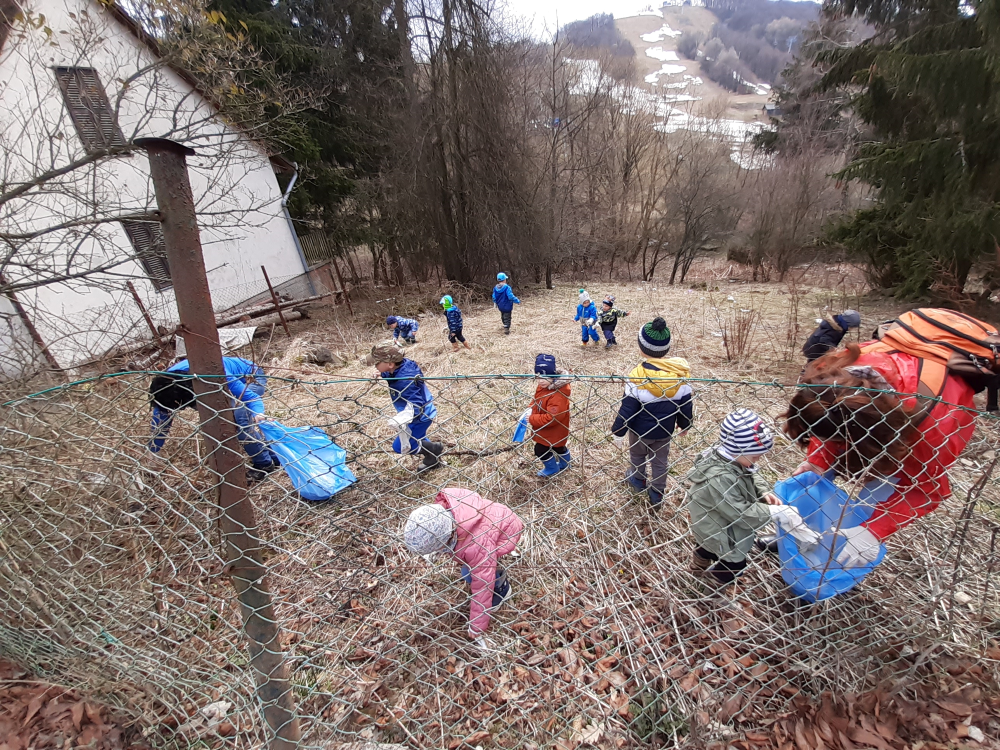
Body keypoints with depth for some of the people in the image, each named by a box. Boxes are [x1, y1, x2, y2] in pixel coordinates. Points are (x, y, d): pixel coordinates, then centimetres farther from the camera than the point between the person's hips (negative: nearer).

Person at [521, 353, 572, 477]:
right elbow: (536, 400, 9)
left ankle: (552, 468, 31)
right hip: (544, 429, 9)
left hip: (553, 431, -9)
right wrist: (530, 410, -9)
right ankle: (565, 463, 54)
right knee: (558, 447, 29)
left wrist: (532, 419, -30)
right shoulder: (543, 386, -8)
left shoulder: (557, 395, -36)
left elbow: (552, 418, -36)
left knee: (540, 449, 4)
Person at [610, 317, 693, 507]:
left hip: (640, 430, -3)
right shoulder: (680, 374, -17)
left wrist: (618, 432, -8)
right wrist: (684, 425, 15)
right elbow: (686, 405, -4)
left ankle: (638, 480, 51)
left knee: (637, 455, 26)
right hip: (665, 430, 3)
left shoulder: (638, 376, -30)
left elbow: (627, 408, -22)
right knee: (660, 461, 23)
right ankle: (657, 494, 39)